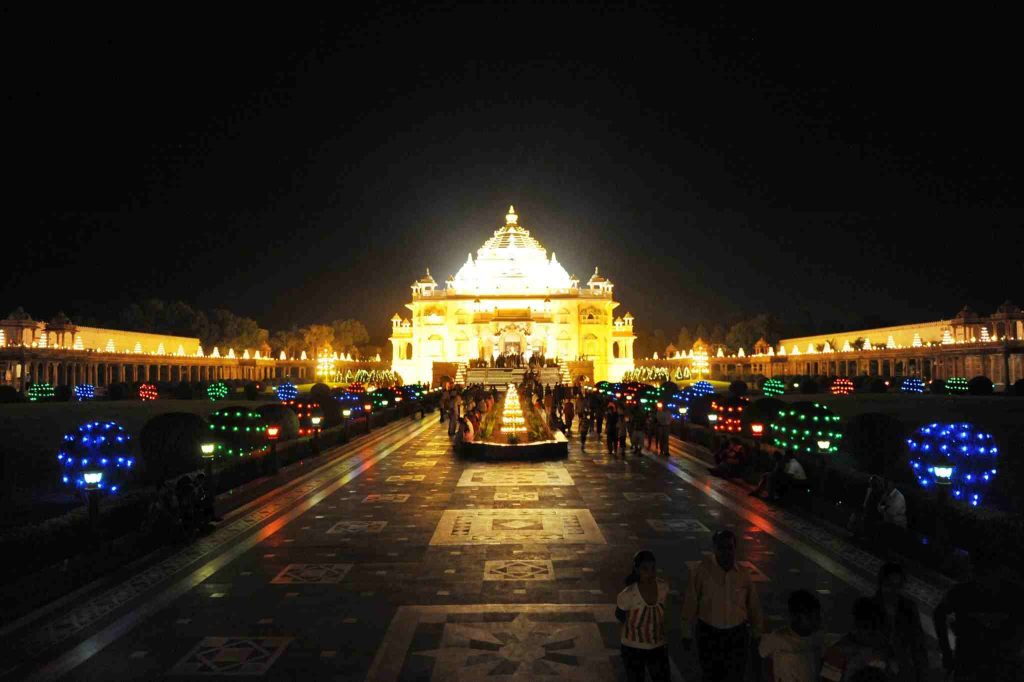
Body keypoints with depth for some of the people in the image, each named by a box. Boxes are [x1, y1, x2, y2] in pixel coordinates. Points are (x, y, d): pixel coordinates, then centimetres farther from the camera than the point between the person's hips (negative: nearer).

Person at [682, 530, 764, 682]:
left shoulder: (743, 574, -6)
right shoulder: (702, 571, -15)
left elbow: (753, 606, 6)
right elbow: (690, 603, -9)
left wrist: (757, 634, 12)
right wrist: (687, 634, -4)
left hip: (737, 633, 1)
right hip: (708, 633, -1)